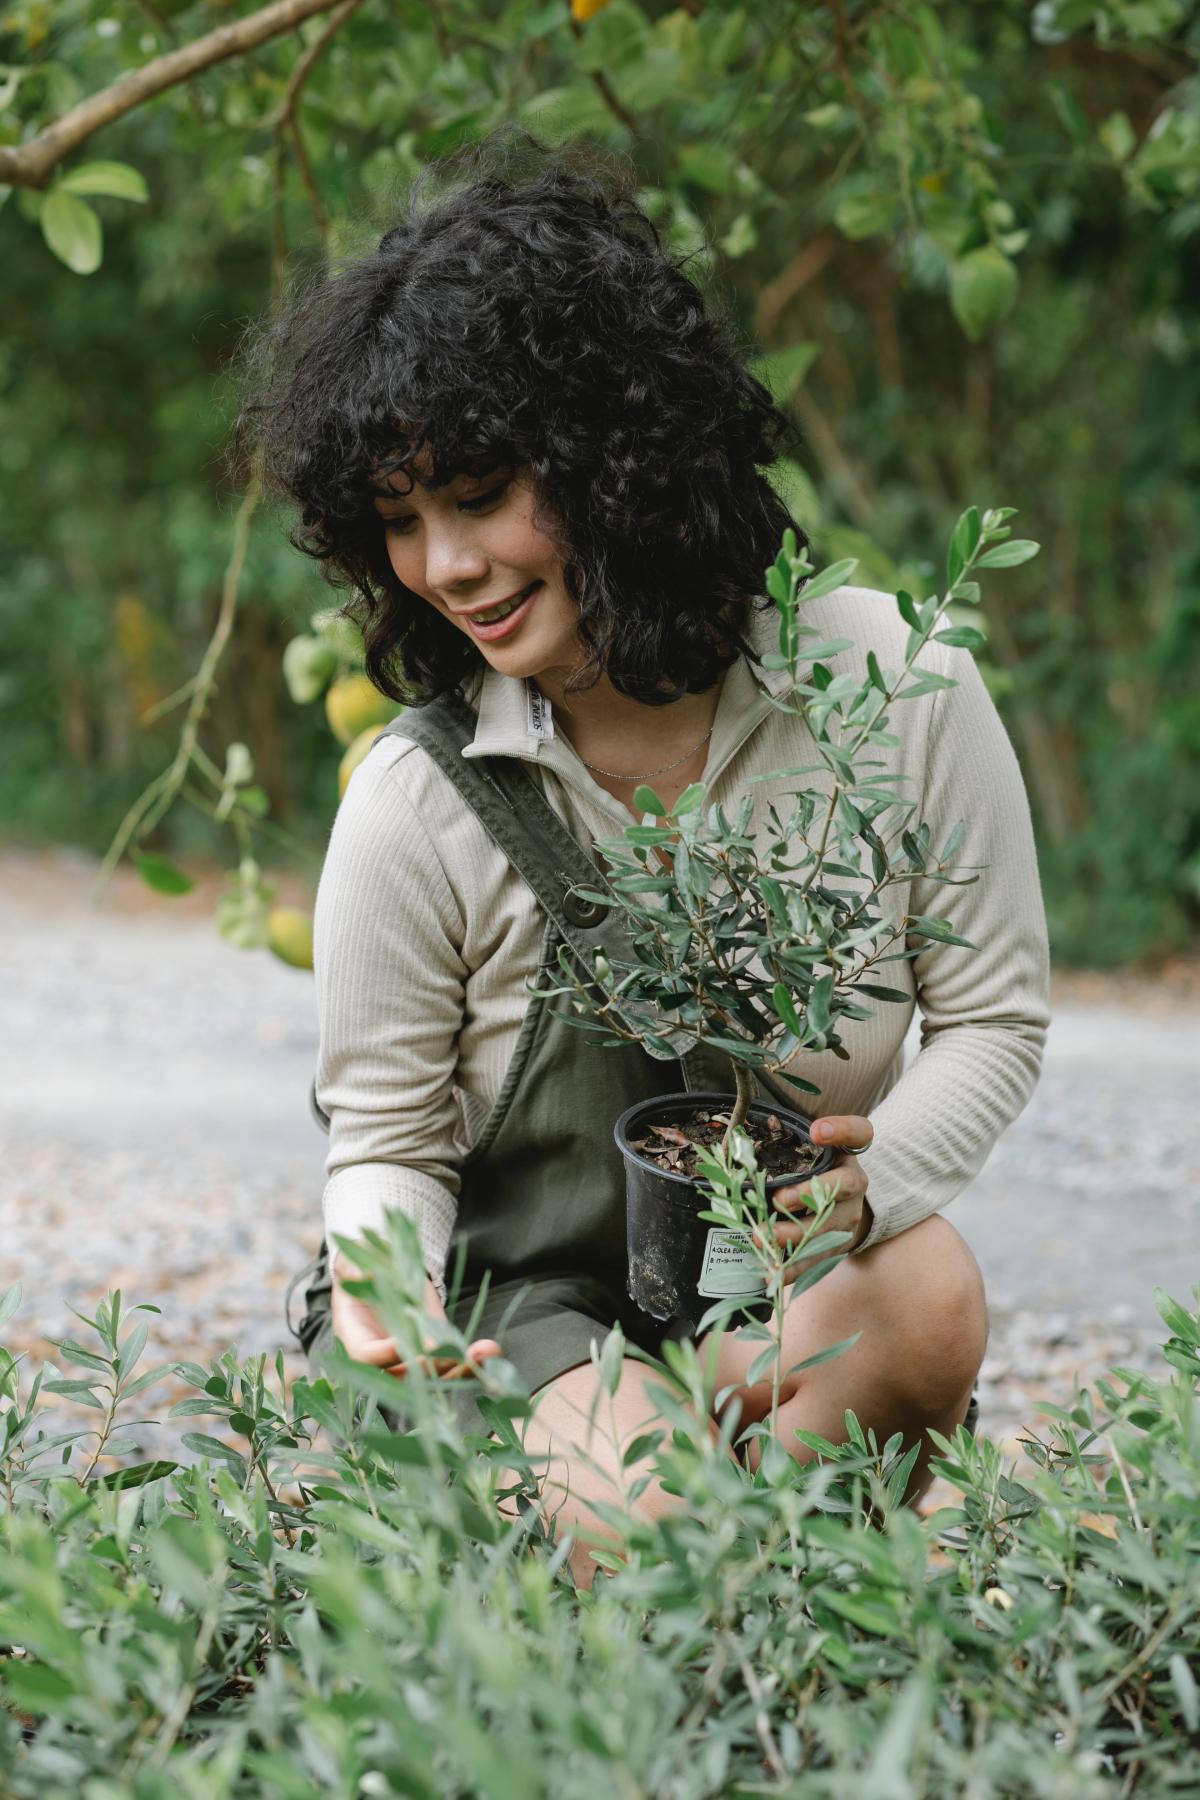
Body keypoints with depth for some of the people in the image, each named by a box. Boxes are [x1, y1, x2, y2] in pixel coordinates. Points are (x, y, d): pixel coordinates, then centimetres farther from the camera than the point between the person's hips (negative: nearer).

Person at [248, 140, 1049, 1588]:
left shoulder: (889, 682, -11)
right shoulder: (415, 801, -13)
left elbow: (995, 1018, -2)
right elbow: (387, 1142, -1)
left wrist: (872, 1174, -24)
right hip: (521, 1304, -2)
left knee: (923, 1291, -30)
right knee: (643, 1531, -30)